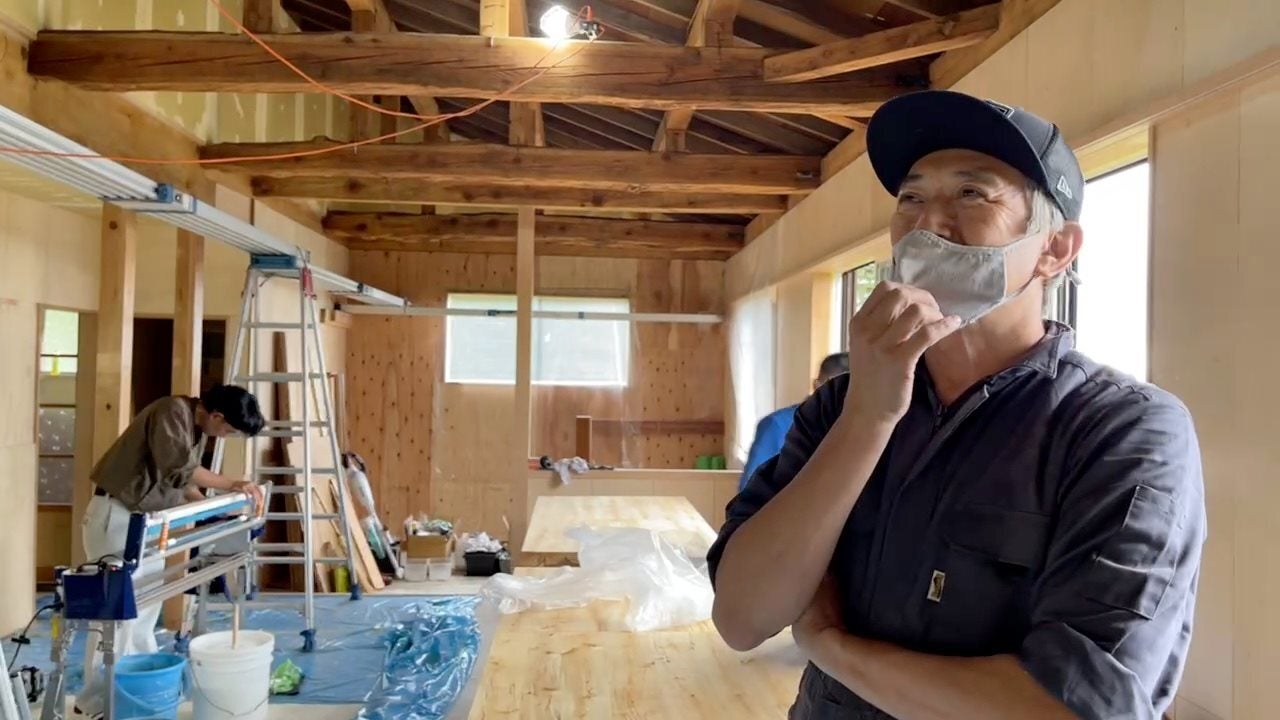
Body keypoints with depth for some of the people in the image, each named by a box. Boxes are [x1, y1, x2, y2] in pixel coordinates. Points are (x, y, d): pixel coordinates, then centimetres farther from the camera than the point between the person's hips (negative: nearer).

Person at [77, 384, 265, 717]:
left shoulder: (196, 426, 9)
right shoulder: (173, 411, -19)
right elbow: (178, 468, -28)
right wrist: (232, 484, -22)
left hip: (147, 519, 10)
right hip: (117, 515, -10)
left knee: (144, 606, 14)